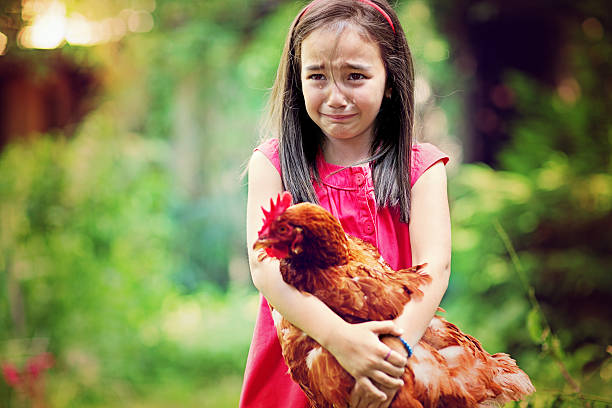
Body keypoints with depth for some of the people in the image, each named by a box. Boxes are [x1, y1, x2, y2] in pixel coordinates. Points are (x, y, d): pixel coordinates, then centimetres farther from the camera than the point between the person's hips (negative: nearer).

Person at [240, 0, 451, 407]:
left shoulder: (420, 168, -2)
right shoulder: (273, 163, -4)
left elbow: (434, 266, -15)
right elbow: (266, 265, -17)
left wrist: (398, 345, -32)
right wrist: (340, 338, -31)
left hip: (393, 374, 0)